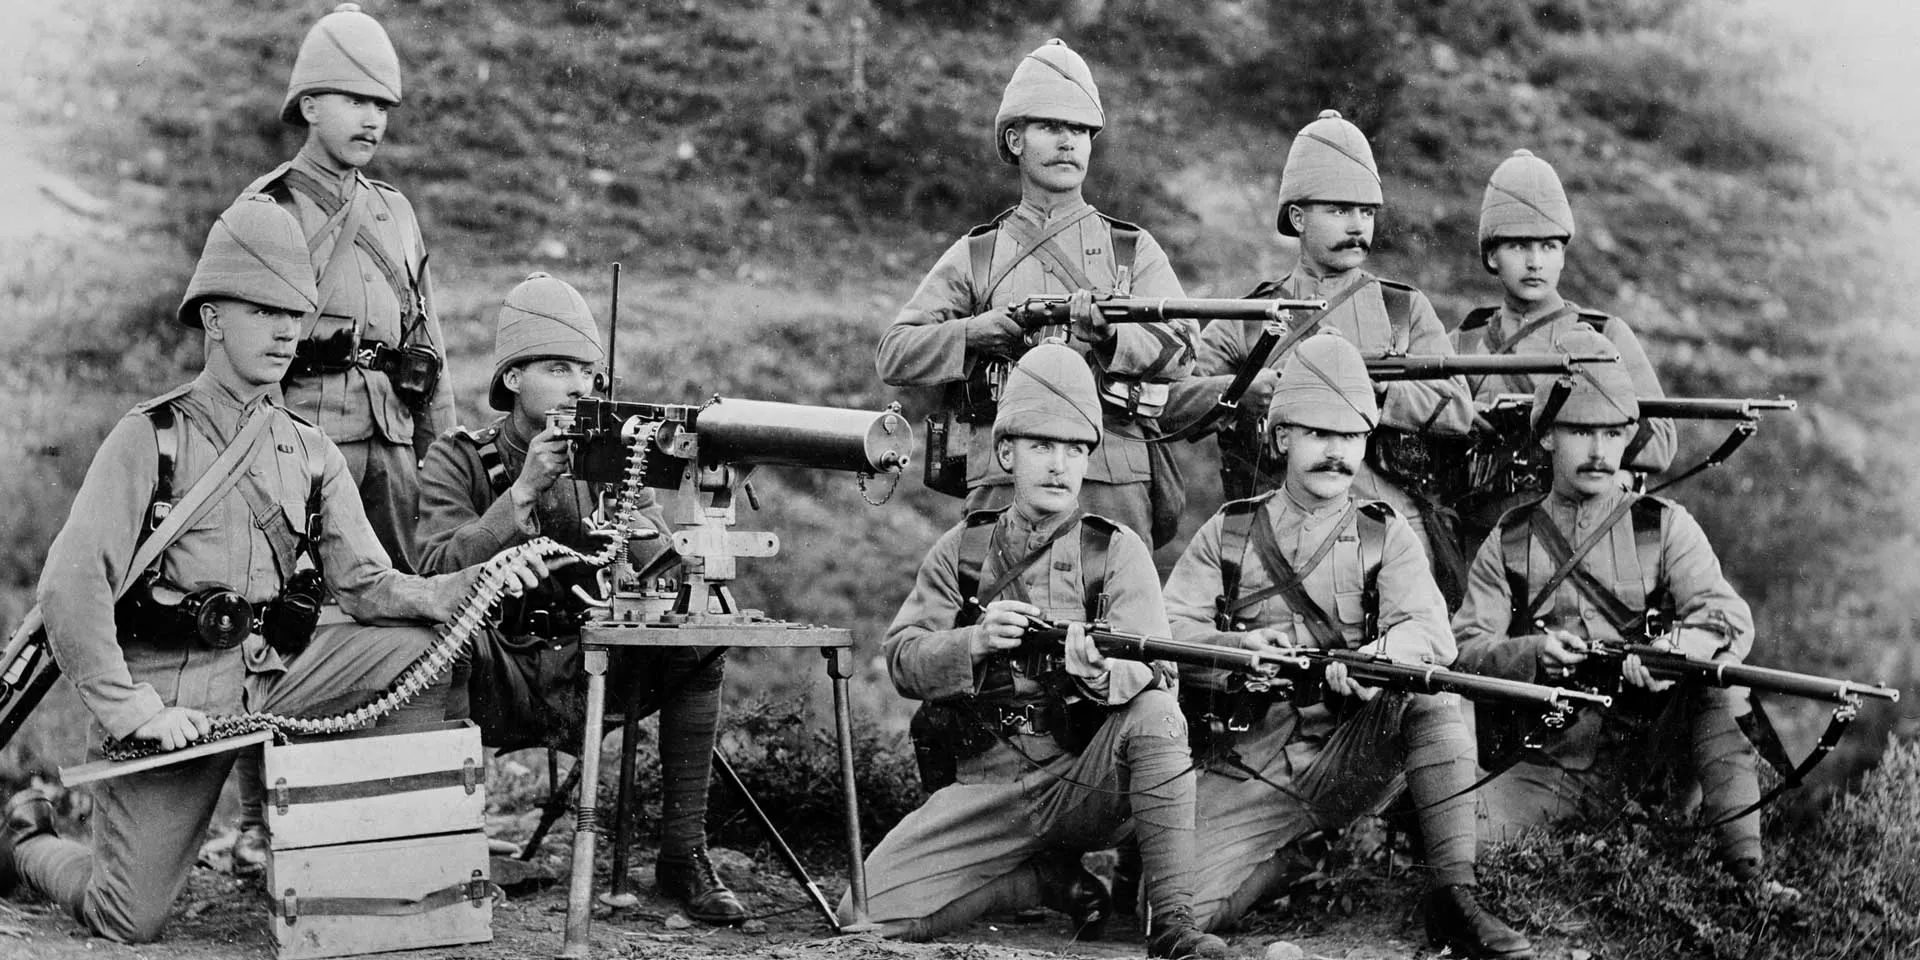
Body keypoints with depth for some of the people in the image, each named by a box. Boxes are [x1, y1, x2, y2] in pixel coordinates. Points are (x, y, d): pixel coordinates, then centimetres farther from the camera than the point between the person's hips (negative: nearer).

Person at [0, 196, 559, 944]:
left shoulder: (310, 454, 10)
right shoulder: (150, 438, -6)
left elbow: (368, 587, 3)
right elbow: (72, 586, -14)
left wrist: (476, 584, -15)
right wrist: (130, 711, -22)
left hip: (269, 671, 4)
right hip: (167, 693, -4)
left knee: (420, 646, -16)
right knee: (131, 923, -8)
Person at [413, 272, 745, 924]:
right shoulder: (458, 461, 1)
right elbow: (437, 571, -17)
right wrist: (523, 491, -22)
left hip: (584, 676, 3)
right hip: (489, 683, -3)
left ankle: (683, 854, -12)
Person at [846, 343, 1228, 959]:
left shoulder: (1117, 550, 5)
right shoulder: (961, 550, 11)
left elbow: (1153, 668, -11)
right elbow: (902, 660, 0)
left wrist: (1099, 667, -36)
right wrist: (975, 643, -21)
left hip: (1086, 780, -2)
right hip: (987, 787, 2)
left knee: (1156, 717, -33)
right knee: (870, 910, -18)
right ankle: (1056, 879, 4)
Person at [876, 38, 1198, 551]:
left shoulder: (1133, 249, 15)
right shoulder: (976, 254, 16)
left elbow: (1179, 348, -1)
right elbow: (894, 353, 8)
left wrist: (1107, 334, -21)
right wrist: (978, 333, -9)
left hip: (1112, 483, 0)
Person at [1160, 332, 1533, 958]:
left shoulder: (1386, 536, 8)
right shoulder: (1228, 532, 9)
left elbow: (1429, 630, -10)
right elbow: (1164, 630, 0)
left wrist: (1378, 660, -33)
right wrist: (1237, 649, -21)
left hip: (1348, 764, 0)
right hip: (1247, 776, 0)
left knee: (1432, 694, -29)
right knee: (1180, 908, -22)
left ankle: (1453, 897, -21)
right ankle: (1281, 862, 12)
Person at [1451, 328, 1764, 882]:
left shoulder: (1664, 526, 7)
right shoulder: (1508, 541, 9)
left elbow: (1729, 616, -9)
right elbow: (1465, 649, 0)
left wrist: (1677, 648, -33)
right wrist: (1534, 654, -23)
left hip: (1646, 752, 1)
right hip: (1546, 766, -1)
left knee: (1715, 669, -28)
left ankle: (1746, 861, -25)